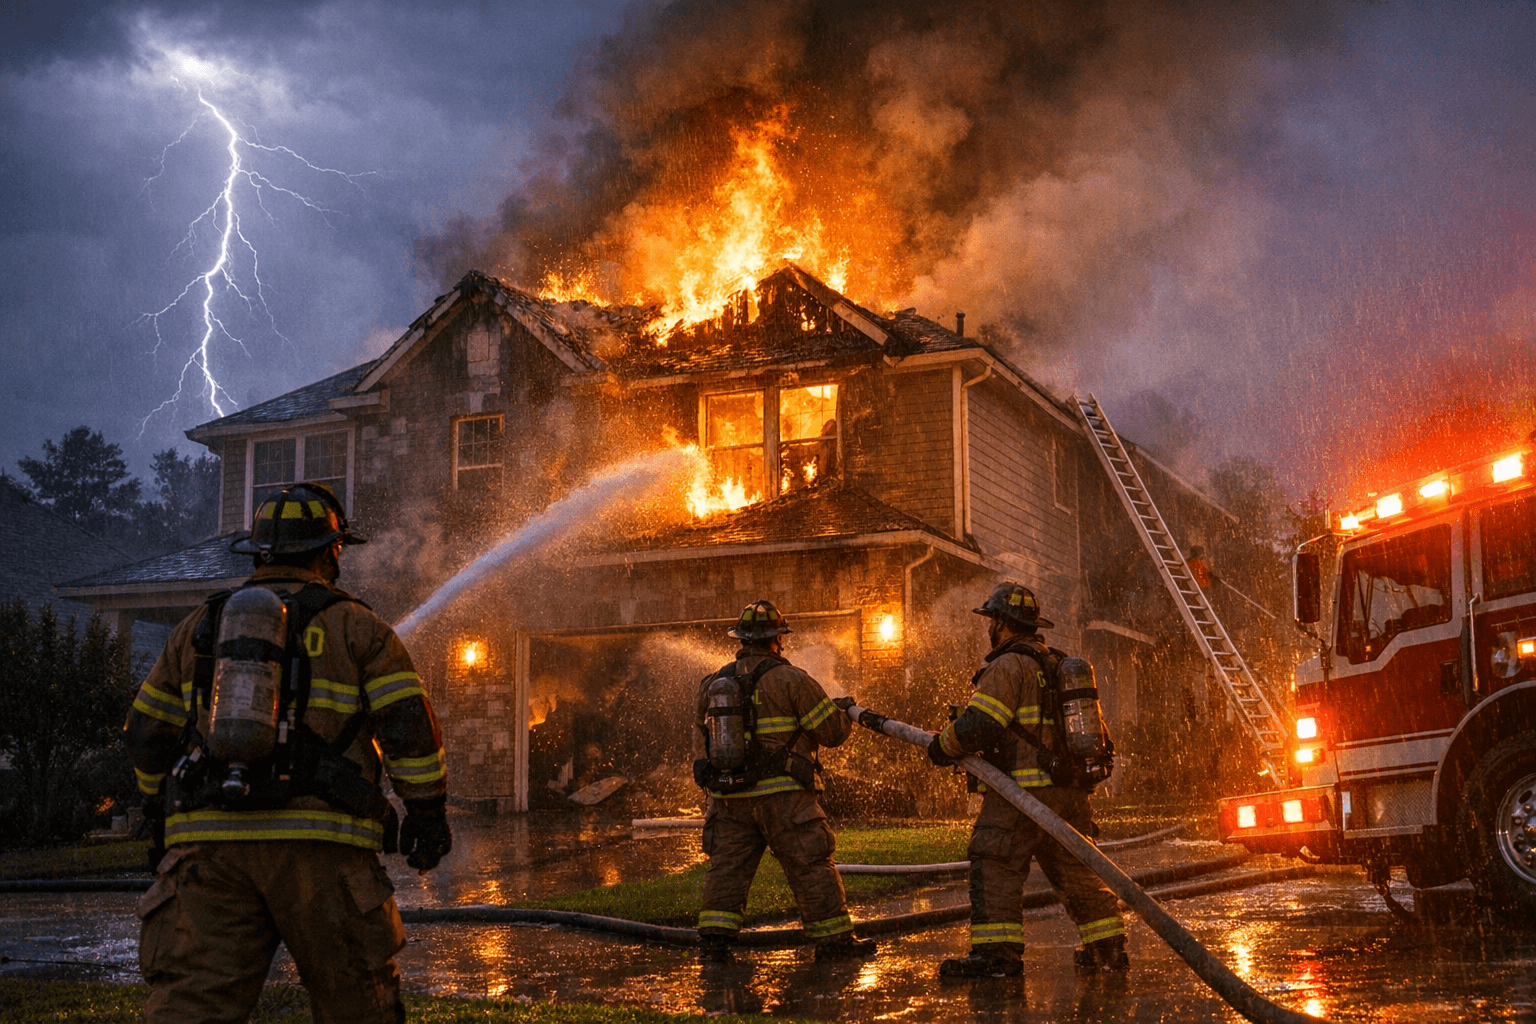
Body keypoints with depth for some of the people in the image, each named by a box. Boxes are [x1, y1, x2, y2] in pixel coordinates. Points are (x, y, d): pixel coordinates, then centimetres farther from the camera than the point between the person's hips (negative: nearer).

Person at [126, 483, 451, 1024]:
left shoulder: (200, 625, 16)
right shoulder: (355, 626, 5)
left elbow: (147, 730, 20)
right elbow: (408, 723, -4)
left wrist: (160, 807, 34)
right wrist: (427, 807, 5)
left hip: (209, 839, 3)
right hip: (319, 843, -2)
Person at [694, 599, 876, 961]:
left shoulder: (714, 683, 7)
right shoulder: (790, 680, -8)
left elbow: (704, 727, 22)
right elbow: (832, 731, -5)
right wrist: (844, 710, 16)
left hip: (728, 795, 4)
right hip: (782, 795, -4)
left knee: (727, 865, 9)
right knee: (810, 866, 3)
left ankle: (714, 937, 1)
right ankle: (834, 939, 8)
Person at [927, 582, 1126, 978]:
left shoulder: (1008, 666, -11)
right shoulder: (1058, 664, 18)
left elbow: (977, 726, -17)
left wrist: (942, 747, -3)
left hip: (1023, 792, -9)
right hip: (1070, 792, 9)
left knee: (995, 866, -7)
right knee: (1075, 870, 16)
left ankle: (997, 952, -13)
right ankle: (1108, 947, 22)